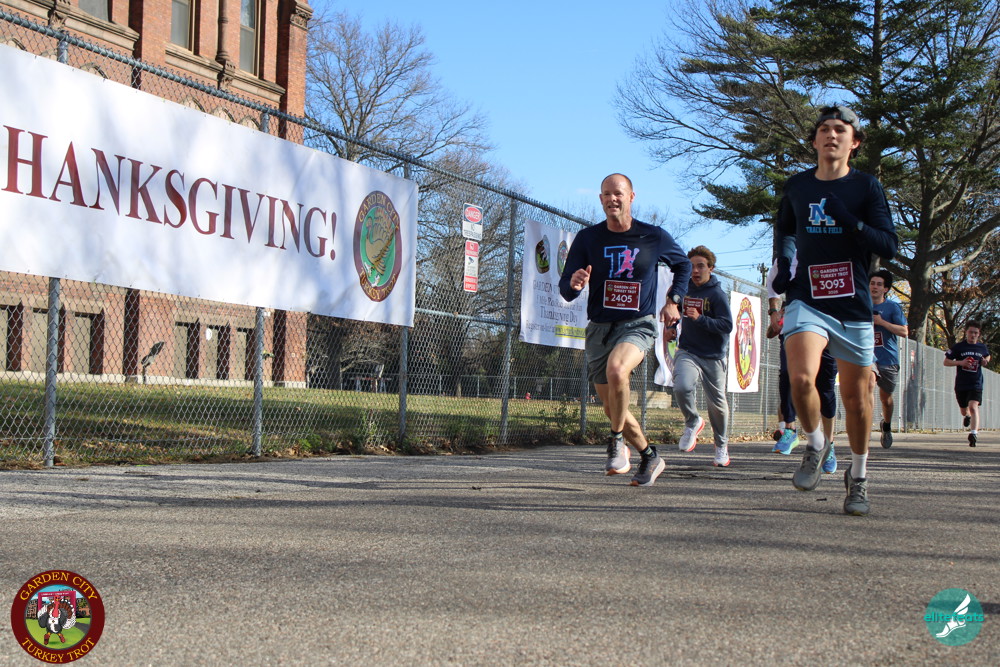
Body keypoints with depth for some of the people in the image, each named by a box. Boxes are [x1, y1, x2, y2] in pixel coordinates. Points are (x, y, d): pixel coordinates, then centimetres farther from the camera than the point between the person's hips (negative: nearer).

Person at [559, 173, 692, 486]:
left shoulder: (655, 237, -2)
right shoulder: (587, 238, -2)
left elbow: (683, 265, 18)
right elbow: (565, 290, -3)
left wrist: (673, 300, 4)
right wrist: (574, 284, -27)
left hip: (638, 325, -3)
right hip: (599, 328, 3)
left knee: (616, 369, -34)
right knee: (612, 408, 7)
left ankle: (617, 442, -15)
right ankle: (649, 456, 29)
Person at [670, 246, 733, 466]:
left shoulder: (717, 295, -9)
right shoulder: (684, 289, 6)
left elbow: (727, 325, -18)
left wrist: (700, 319, -26)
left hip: (713, 356, -3)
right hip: (687, 352, 3)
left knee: (717, 402, 5)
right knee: (682, 387, -26)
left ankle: (721, 447, 26)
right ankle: (693, 422, 4)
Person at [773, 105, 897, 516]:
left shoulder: (867, 187, -1)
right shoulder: (797, 186, 8)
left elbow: (889, 246, -8)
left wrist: (849, 221, -22)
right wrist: (783, 261, 9)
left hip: (853, 305, -1)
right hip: (806, 300, 1)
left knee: (856, 397, 6)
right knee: (801, 378, -24)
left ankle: (858, 478, 27)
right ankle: (814, 446, 4)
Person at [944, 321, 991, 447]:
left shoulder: (982, 348, 4)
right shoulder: (958, 347, -4)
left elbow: (987, 356, 27)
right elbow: (946, 362, -2)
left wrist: (986, 361, 2)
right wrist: (960, 362, -17)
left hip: (976, 384, -1)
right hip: (961, 384, 1)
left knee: (973, 407, -23)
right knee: (963, 411, 17)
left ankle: (974, 433, -31)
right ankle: (968, 416, 55)